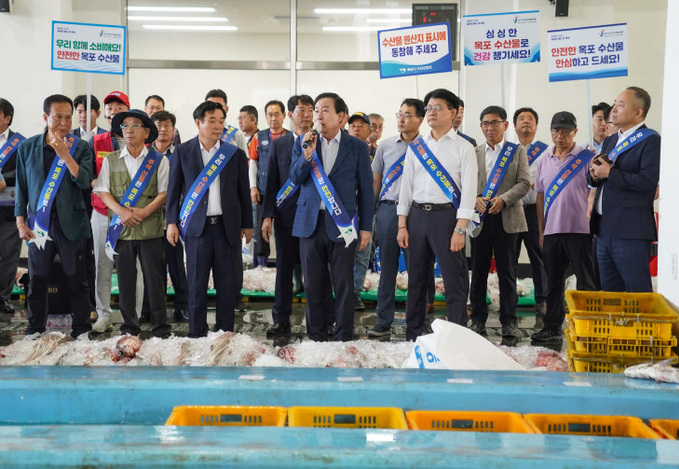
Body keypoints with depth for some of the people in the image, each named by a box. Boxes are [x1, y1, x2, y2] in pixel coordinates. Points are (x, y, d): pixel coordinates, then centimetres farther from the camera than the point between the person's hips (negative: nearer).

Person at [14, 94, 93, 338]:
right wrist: (21, 222, 3)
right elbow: (21, 187, 9)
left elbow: (84, 181, -12)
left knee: (76, 279, 3)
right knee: (37, 279, 8)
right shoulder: (27, 147, 6)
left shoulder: (80, 147, 1)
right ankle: (35, 330, 21)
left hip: (71, 224, -1)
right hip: (39, 224, 2)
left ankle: (81, 329, 15)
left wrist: (65, 154, -21)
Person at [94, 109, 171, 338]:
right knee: (125, 279, 6)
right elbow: (102, 191, 5)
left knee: (155, 279, 0)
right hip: (122, 229, 2)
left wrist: (144, 211, -14)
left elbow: (165, 192, -1)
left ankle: (161, 326, 9)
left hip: (150, 228, -2)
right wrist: (121, 211, -11)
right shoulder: (110, 160, 10)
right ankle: (129, 326, 16)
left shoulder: (159, 160, 5)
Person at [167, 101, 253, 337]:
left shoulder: (235, 154, 7)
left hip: (228, 226, 1)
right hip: (197, 226, -1)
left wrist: (247, 224, 11)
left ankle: (224, 331, 15)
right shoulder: (182, 152, 4)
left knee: (227, 283, 4)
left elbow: (243, 192, 11)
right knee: (197, 283, 2)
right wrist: (172, 222, -1)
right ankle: (197, 334, 12)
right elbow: (173, 189, 6)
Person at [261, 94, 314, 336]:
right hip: (286, 214, 2)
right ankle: (281, 321, 14)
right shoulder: (278, 145, 8)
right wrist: (268, 216, -1)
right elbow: (272, 183, 6)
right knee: (284, 267, 6)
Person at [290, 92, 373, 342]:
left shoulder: (357, 147, 2)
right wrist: (307, 154, -17)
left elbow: (366, 189, 3)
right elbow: (295, 178, -1)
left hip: (341, 224, -2)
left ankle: (344, 338, 12)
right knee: (314, 285, 8)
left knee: (344, 286, 2)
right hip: (310, 223, 2)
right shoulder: (304, 144, 9)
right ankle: (316, 338, 19)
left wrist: (366, 227, -1)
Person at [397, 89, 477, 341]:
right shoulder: (415, 147, 12)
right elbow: (406, 186, 12)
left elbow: (469, 190, -6)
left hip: (446, 215, -4)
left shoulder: (464, 148, 0)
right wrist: (402, 225, 6)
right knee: (416, 279, 11)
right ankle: (413, 335, 21)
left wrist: (460, 230, -13)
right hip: (417, 214, 4)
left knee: (454, 280, -4)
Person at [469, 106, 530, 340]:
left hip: (506, 218, -1)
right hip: (480, 218, 2)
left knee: (507, 272, 2)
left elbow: (524, 183, -1)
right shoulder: (473, 153, 11)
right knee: (478, 271, 6)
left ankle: (509, 322, 8)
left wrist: (503, 199, -15)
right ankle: (478, 319, 15)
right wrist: (474, 199, -13)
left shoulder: (518, 151, 8)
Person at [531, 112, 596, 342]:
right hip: (552, 230, 5)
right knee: (553, 282, 12)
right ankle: (552, 327, 20)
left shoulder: (586, 158, -3)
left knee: (586, 282, 0)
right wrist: (541, 230, 12)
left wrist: (592, 222, -10)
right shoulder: (544, 159, 12)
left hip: (580, 230, -5)